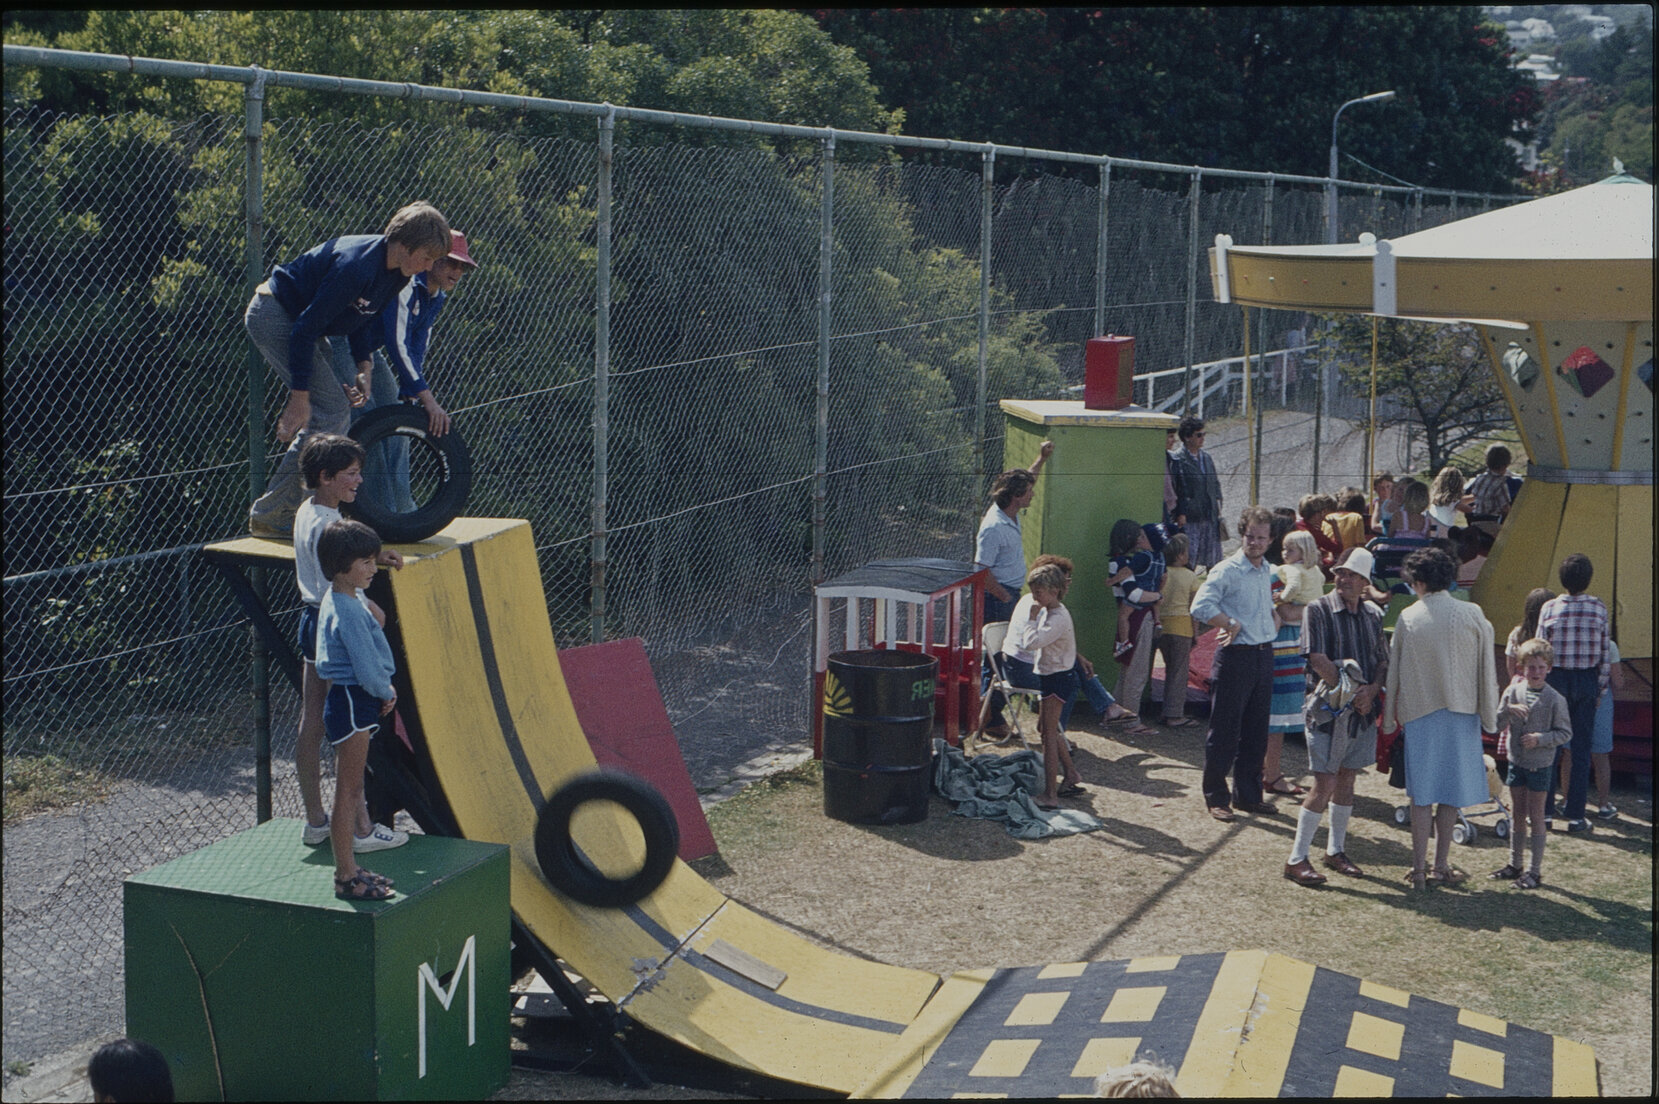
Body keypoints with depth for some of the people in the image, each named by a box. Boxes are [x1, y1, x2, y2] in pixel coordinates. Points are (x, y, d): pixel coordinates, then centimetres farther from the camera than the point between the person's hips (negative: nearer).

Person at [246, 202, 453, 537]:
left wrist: (363, 364, -3)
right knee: (329, 413, -14)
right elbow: (306, 329, -29)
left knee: (339, 410, 6)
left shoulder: (397, 272, -2)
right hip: (273, 315, -10)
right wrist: (299, 396, -27)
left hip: (295, 319, 10)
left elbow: (361, 317, 12)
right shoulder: (357, 266, -31)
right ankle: (272, 518, -10)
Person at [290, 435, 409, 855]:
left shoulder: (307, 512, 8)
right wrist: (370, 609, -11)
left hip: (312, 621, 10)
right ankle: (360, 828, 5)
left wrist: (373, 555, 12)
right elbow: (333, 591, -25)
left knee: (311, 725, 13)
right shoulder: (326, 524, -22)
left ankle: (315, 820, 22)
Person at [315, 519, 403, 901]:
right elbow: (366, 667, -21)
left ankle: (349, 867, 24)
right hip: (351, 701, -10)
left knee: (351, 791, 16)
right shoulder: (348, 610, -21)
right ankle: (346, 877, 3)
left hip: (358, 701, 10)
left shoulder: (349, 599, 11)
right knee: (348, 792, -3)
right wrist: (387, 693, -3)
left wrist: (383, 689, 5)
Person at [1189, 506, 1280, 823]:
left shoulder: (1267, 570, 13)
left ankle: (1248, 794, 21)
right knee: (1225, 731, -1)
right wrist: (1232, 624, -16)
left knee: (1256, 731, 12)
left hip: (1264, 654, 7)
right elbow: (1200, 607, -22)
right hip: (1236, 656, -7)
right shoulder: (1227, 570, -11)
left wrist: (1273, 624, 13)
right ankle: (1216, 797, 8)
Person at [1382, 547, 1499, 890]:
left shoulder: (1407, 618, -3)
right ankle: (1441, 867, 13)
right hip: (1460, 711, 0)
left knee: (1421, 794, 7)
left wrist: (1389, 717, 14)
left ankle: (1418, 869, 6)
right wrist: (1489, 717, 6)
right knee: (1451, 793, 9)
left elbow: (1393, 671, 4)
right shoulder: (1472, 615, -5)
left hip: (1418, 712, 0)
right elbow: (1486, 670, -1)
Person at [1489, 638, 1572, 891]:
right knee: (1518, 815, 13)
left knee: (1536, 817, 1)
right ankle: (1515, 864, 24)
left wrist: (1541, 739, -20)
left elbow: (1565, 733, -7)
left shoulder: (1555, 699, -10)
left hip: (1540, 764, -4)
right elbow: (1496, 725, -2)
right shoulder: (1513, 692, 0)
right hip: (1516, 762, 4)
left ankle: (1535, 870, 8)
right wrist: (1508, 710, -21)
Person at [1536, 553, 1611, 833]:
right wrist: (1601, 687, 8)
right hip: (1587, 681, 0)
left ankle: (1545, 811, 11)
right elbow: (1604, 653, -2)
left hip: (1556, 678, 0)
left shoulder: (1549, 608, -7)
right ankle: (1575, 815, 5)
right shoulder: (1598, 608, -5)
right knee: (1581, 749, 5)